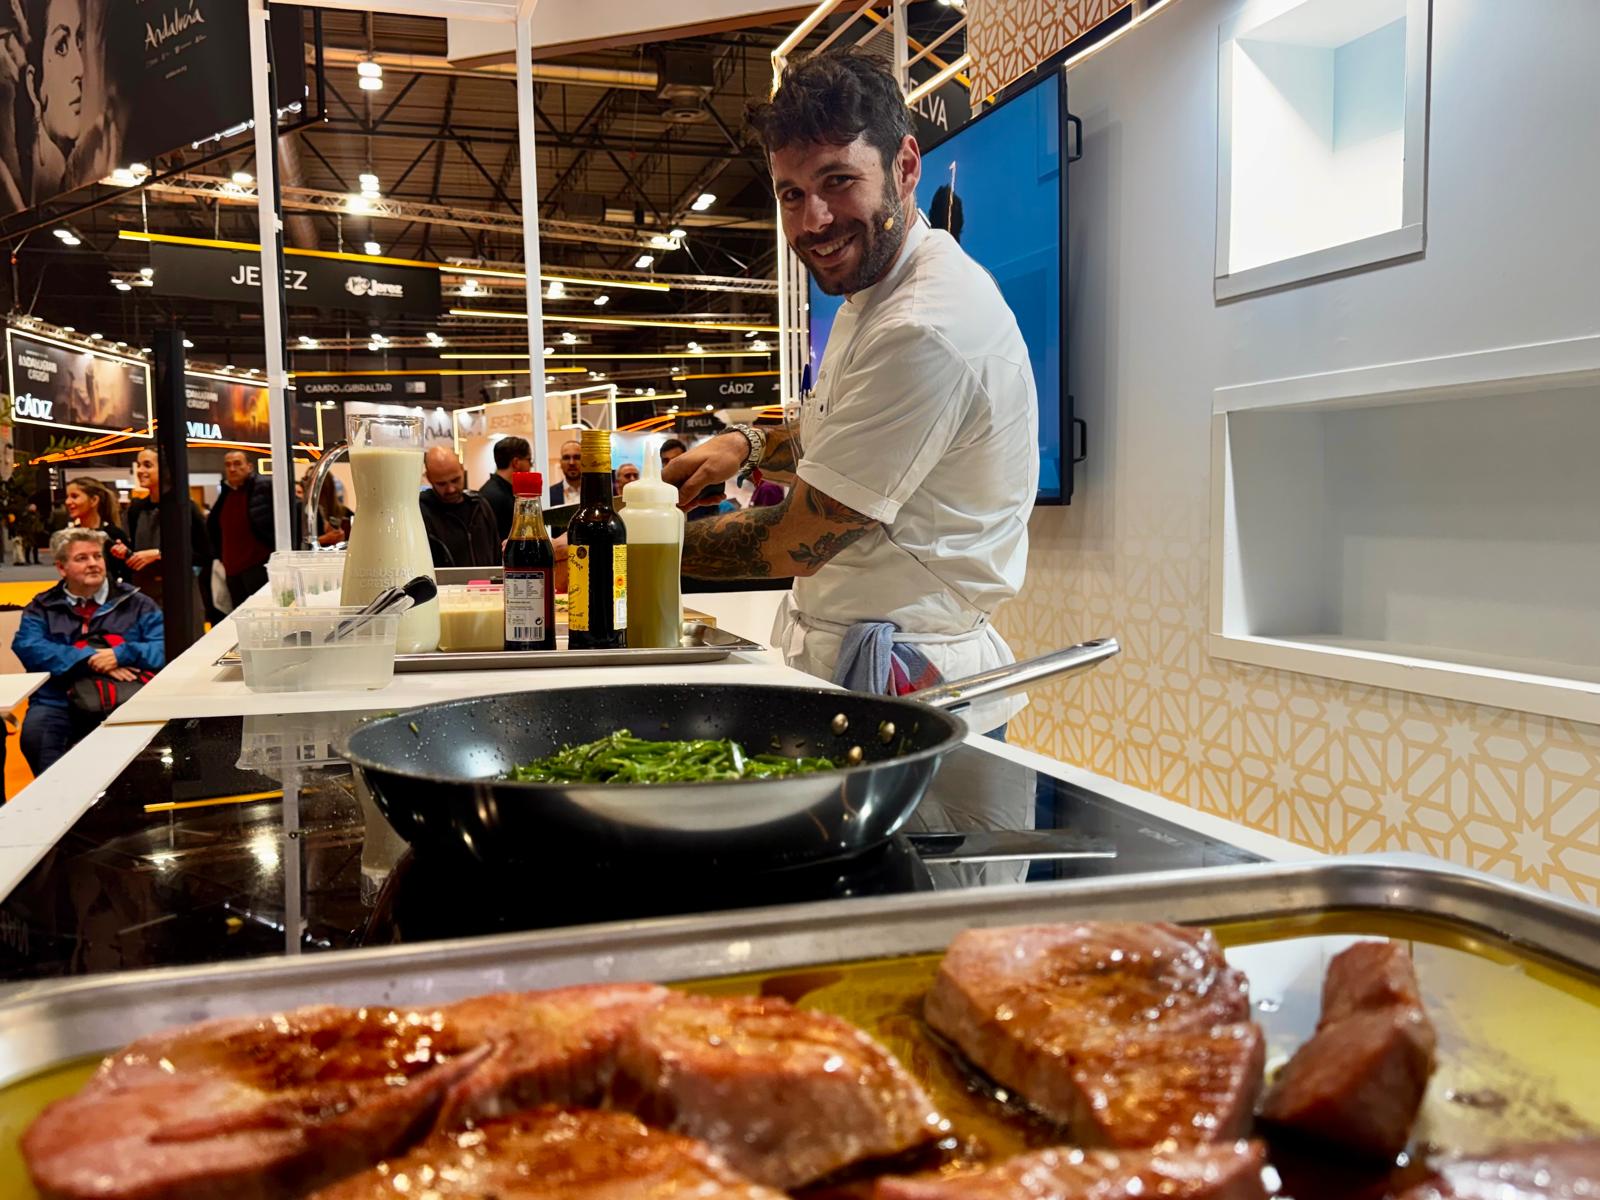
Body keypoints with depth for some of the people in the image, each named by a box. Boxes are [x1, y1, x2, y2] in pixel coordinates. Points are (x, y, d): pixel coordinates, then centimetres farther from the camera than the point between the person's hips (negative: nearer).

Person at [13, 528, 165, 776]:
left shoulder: (134, 603, 13)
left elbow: (167, 647, 0)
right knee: (35, 733, -30)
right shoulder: (42, 608, 15)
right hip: (58, 703, 1)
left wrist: (121, 655, -16)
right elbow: (27, 647, -5)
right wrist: (90, 659, -14)